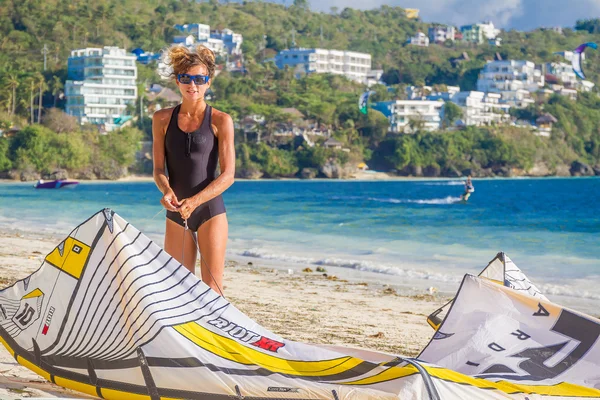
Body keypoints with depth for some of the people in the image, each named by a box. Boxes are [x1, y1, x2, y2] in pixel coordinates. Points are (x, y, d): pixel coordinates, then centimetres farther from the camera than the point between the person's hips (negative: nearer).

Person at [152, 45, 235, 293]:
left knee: (212, 289, -7)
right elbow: (158, 169, 5)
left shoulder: (220, 121, -4)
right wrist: (167, 191, -18)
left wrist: (195, 200, -22)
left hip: (210, 211, -3)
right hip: (176, 213, 3)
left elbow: (228, 175, -8)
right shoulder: (162, 119, 5)